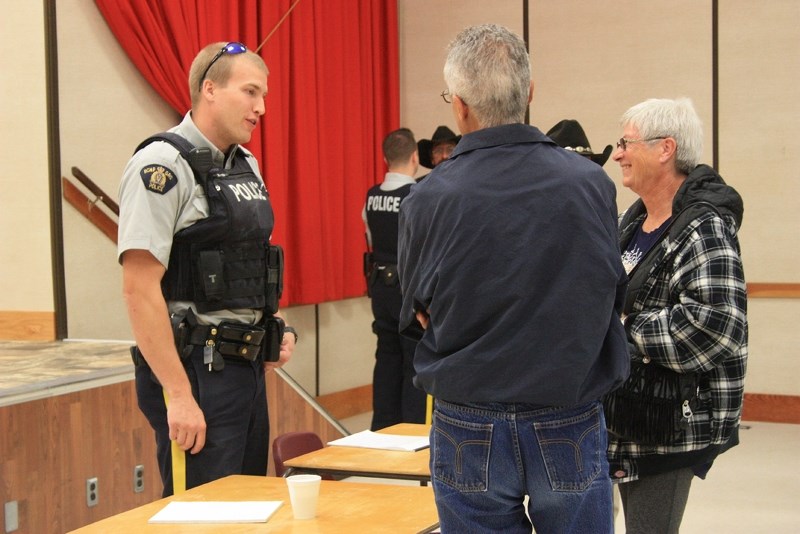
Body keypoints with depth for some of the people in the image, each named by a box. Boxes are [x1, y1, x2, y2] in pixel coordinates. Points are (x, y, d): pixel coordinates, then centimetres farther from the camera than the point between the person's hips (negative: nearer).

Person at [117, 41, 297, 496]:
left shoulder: (246, 166, 13)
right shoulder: (163, 166, -13)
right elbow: (140, 289, -19)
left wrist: (276, 328, 8)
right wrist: (179, 395, -21)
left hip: (248, 364, 9)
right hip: (195, 370, -9)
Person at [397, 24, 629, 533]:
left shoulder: (427, 199, -12)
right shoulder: (592, 183, -9)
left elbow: (417, 315, 1)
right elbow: (615, 295, 4)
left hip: (470, 432, 0)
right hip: (570, 427, 1)